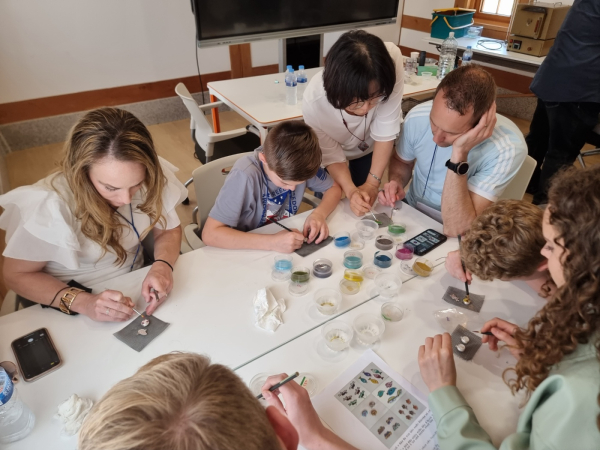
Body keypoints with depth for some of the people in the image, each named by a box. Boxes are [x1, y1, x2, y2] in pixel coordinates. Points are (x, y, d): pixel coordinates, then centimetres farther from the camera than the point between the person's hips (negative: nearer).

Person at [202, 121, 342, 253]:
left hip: (286, 238, 4)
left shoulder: (300, 162, -16)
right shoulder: (245, 175, -28)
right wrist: (271, 242, -36)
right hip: (250, 251, -4)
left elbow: (334, 188, -2)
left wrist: (319, 213, -21)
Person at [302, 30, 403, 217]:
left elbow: (386, 131, -29)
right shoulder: (314, 102, -41)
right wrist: (350, 191, -36)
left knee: (364, 206, 12)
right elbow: (332, 157, -23)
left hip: (372, 146, 1)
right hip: (335, 149, -1)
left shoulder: (392, 60, -41)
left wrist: (373, 183, -26)